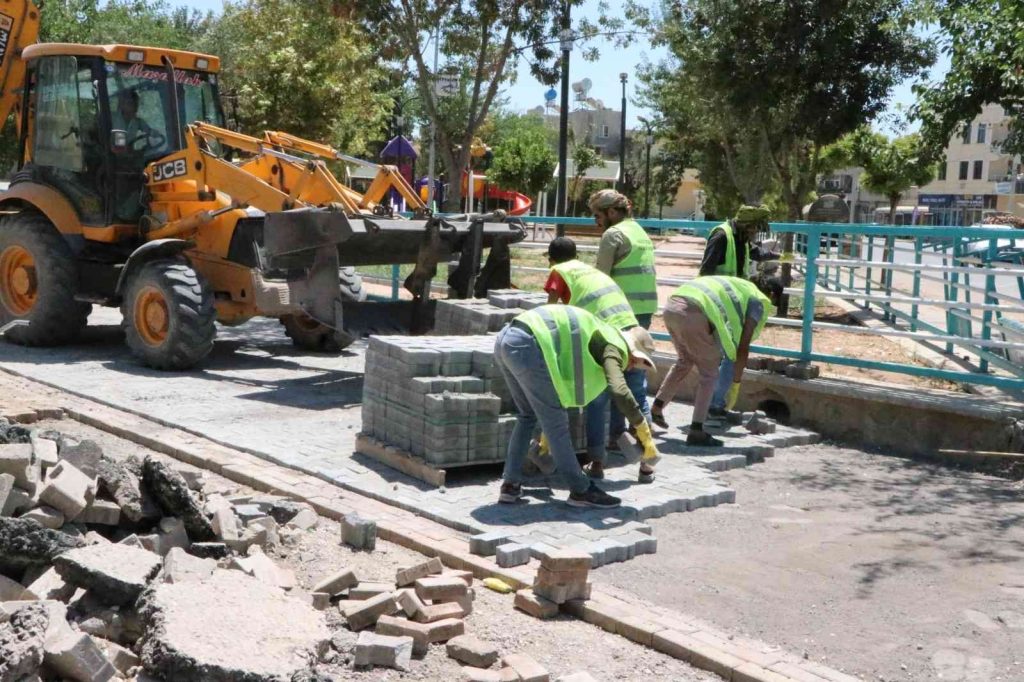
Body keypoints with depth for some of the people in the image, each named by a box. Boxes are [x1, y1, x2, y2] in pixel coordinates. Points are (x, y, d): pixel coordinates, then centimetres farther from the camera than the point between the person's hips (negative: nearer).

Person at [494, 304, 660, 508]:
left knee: (527, 416, 23)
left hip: (506, 340, 9)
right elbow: (620, 391, -14)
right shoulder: (613, 345, 5)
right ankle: (581, 491, 12)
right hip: (525, 345, -9)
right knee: (556, 421, 2)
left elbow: (558, 384, 40)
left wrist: (548, 435, 47)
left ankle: (510, 485, 23)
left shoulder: (590, 337, 31)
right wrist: (646, 438, -9)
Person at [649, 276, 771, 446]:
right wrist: (736, 385, 13)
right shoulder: (757, 302, 14)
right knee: (710, 373, 8)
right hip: (693, 315, -8)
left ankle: (656, 409, 37)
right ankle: (696, 432, 8)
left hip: (672, 306, 8)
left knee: (685, 361, 30)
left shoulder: (734, 287, 36)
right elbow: (743, 347, 7)